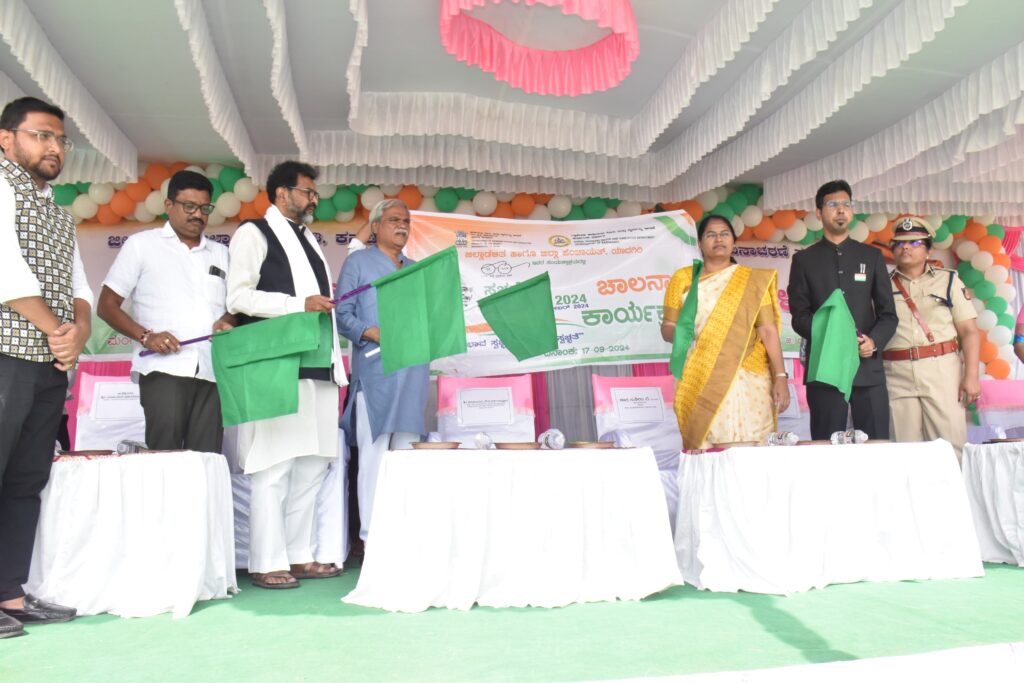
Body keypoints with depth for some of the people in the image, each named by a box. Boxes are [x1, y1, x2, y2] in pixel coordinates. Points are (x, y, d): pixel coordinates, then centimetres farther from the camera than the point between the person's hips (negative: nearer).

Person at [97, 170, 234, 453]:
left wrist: (226, 321, 0)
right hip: (164, 369, -3)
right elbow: (107, 305, 7)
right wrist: (145, 335, -10)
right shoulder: (142, 244, 9)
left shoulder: (220, 253, 20)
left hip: (213, 371, 4)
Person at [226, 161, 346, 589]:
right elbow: (238, 296, -9)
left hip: (317, 367, 8)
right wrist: (300, 304, -16)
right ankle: (268, 563, 3)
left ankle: (300, 556, 18)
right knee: (275, 466, -6)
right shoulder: (254, 233, 2)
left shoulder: (309, 240, 24)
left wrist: (336, 360, 18)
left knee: (311, 466, 9)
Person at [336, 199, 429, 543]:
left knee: (406, 453, 7)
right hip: (375, 369, -5)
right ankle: (372, 536, 0)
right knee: (374, 453, -6)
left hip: (413, 370, 6)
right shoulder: (358, 262, 8)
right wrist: (371, 333, -18)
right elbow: (342, 313, -2)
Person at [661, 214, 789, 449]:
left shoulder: (753, 280, 7)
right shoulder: (682, 279, 9)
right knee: (704, 449, -3)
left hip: (746, 381, 0)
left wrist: (780, 377, -7)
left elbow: (768, 331, 2)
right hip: (699, 382, 1)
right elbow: (667, 328, 9)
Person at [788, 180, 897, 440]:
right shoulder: (804, 260, 9)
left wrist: (874, 341, -9)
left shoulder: (872, 256, 14)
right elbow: (799, 316, 2)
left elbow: (888, 313, 11)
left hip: (868, 366, 2)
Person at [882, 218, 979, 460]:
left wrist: (971, 376, -6)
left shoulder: (948, 280, 8)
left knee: (950, 445, -4)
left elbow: (969, 332, 4)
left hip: (941, 370, -1)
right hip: (897, 375, 1)